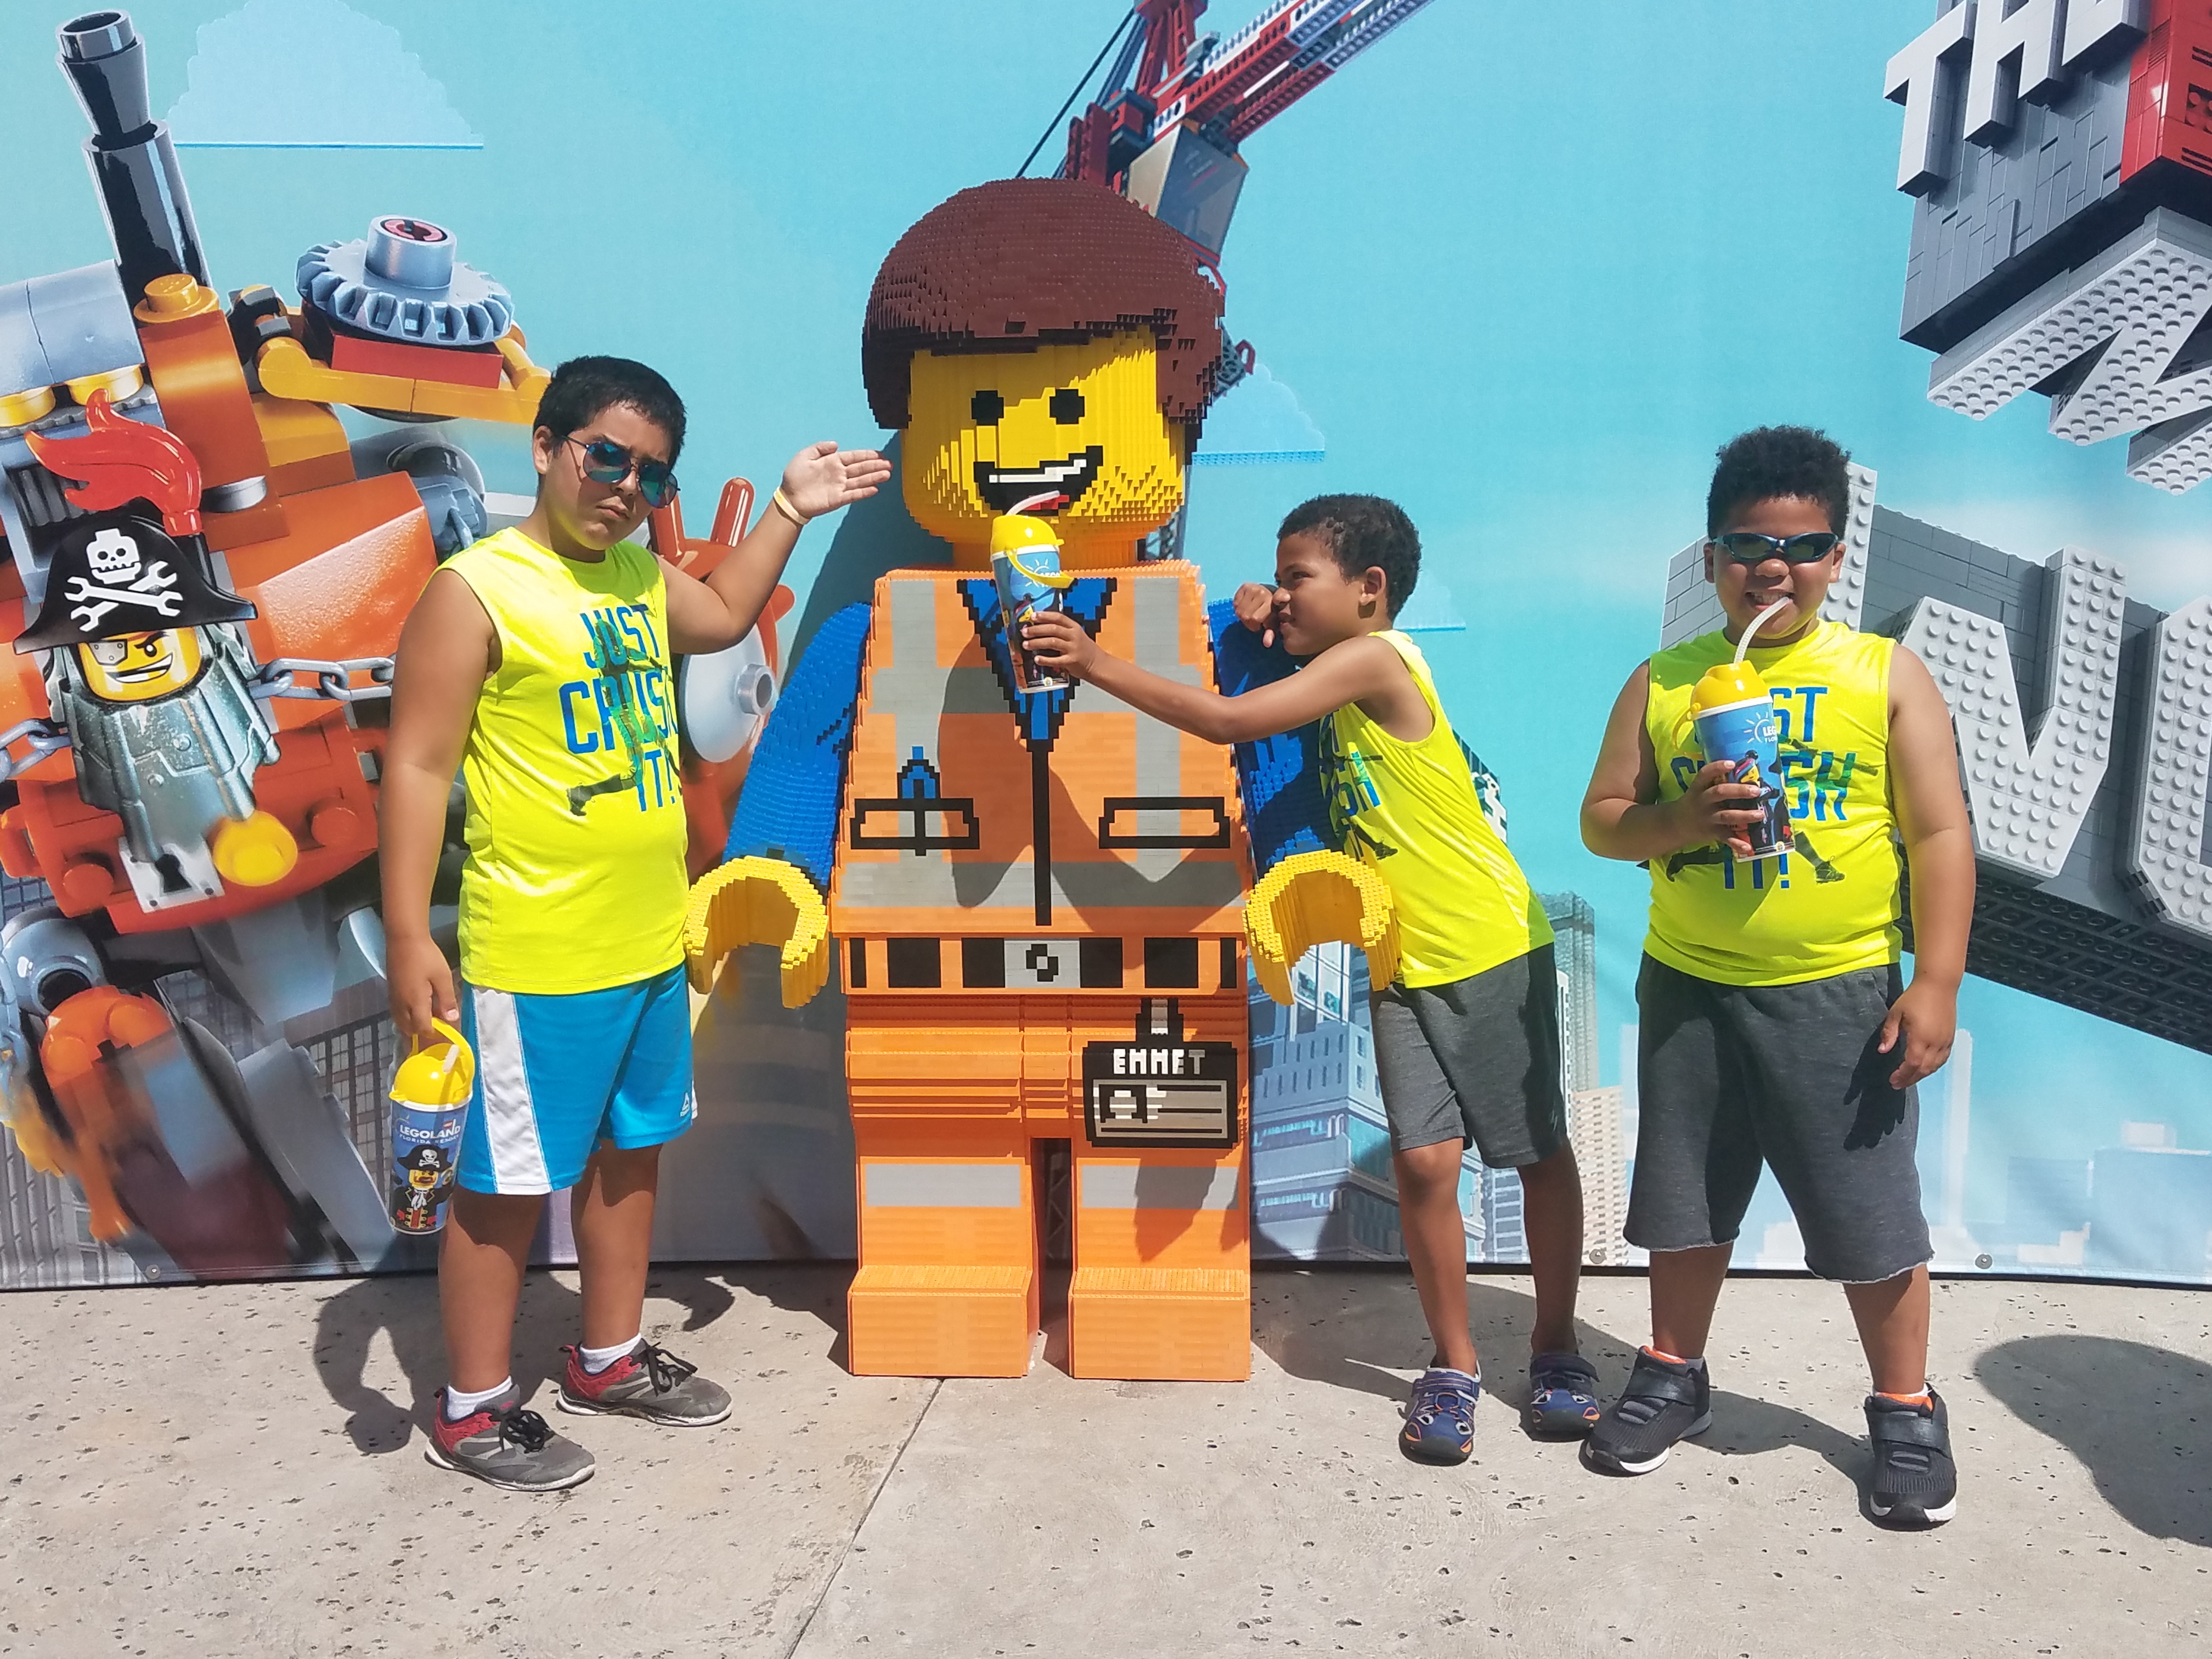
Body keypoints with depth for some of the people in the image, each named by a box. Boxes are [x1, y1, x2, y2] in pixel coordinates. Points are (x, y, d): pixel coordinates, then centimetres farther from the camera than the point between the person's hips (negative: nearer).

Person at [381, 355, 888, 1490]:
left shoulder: (641, 573, 8)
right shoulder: (476, 590, -13)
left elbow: (724, 619, 30)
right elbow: (417, 768, -15)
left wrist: (792, 509, 23)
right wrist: (407, 939, -19)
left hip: (651, 944, 8)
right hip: (535, 959, -8)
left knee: (631, 1151, 19)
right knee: (509, 1182, 5)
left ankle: (610, 1359, 37)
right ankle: (472, 1409, 23)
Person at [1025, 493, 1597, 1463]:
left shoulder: (1373, 659, -17)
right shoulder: (1333, 681, 9)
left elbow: (1229, 721, -24)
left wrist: (1097, 664, -19)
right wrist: (1259, 629, 1)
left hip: (1492, 952, -7)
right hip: (1404, 964, 7)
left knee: (1537, 1152, 9)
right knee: (1424, 1162, 0)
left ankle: (1556, 1349, 25)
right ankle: (1454, 1366, 14)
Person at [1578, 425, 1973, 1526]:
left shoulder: (1885, 674, -2)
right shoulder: (1663, 681, 3)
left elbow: (1939, 836, -4)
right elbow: (1601, 820, 4)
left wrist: (1936, 984, -11)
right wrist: (1679, 822, -17)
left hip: (1840, 993, -2)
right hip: (1689, 990, 3)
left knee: (1870, 1213, 6)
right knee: (1685, 1199, 15)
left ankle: (1906, 1411, 27)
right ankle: (1673, 1374, 35)